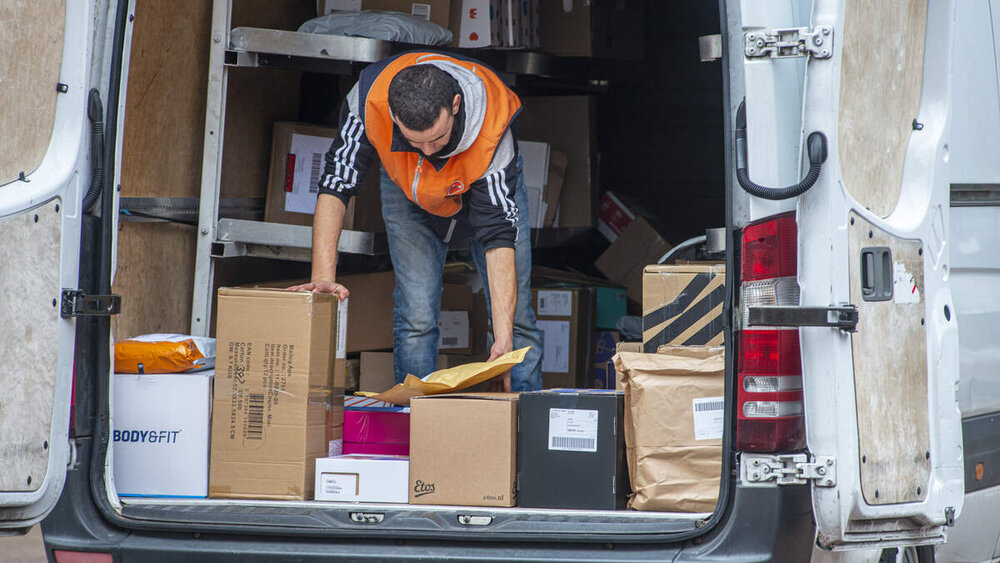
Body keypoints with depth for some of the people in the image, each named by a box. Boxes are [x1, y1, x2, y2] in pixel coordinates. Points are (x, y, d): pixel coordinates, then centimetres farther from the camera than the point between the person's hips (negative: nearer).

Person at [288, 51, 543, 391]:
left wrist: (504, 338, -47)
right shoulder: (368, 99, -38)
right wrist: (323, 277, -39)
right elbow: (334, 187, -28)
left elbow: (499, 236, -40)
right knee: (415, 317, -13)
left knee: (515, 318, -8)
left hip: (485, 185, -1)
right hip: (407, 188, 1)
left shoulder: (491, 133, -41)